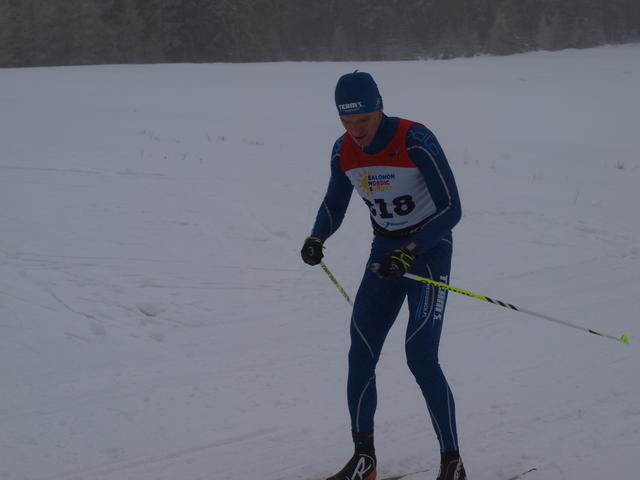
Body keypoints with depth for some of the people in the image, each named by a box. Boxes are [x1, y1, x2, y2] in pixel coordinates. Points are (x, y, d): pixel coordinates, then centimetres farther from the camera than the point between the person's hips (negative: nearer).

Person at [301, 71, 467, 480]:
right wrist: (317, 239, -11)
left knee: (421, 357, -15)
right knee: (361, 354, 0)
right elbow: (334, 205, 11)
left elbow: (451, 208, -23)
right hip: (385, 249, 6)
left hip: (429, 248, -6)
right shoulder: (344, 152, -5)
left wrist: (409, 252, -34)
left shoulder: (416, 141, -23)